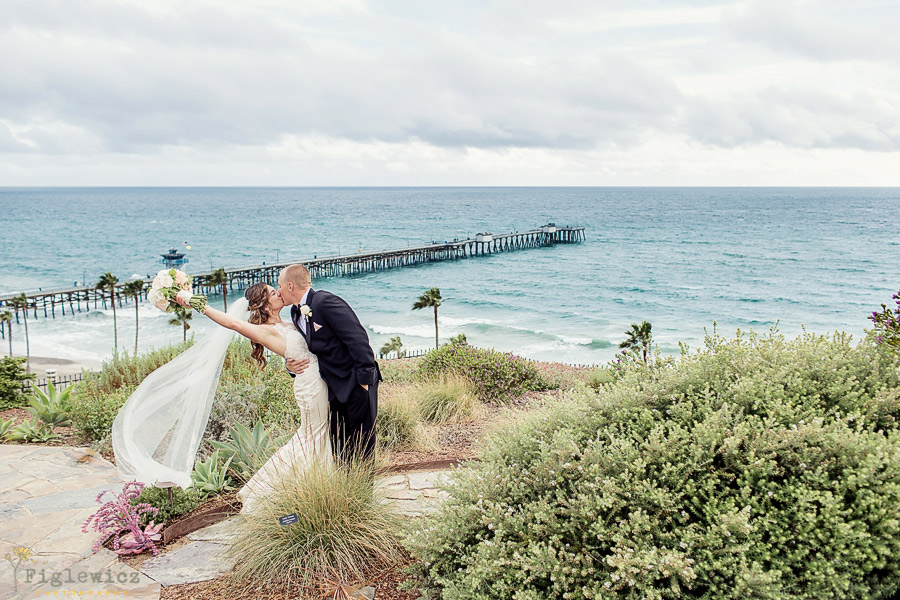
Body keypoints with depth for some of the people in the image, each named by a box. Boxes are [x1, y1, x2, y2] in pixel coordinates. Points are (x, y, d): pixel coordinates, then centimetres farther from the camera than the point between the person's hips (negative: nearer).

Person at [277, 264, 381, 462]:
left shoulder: (326, 302, -18)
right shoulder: (296, 312, 10)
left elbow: (358, 338, -21)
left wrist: (365, 379, -20)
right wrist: (290, 365, -2)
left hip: (358, 383, -9)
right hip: (336, 387, 9)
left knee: (361, 444, -1)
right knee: (338, 445, 12)